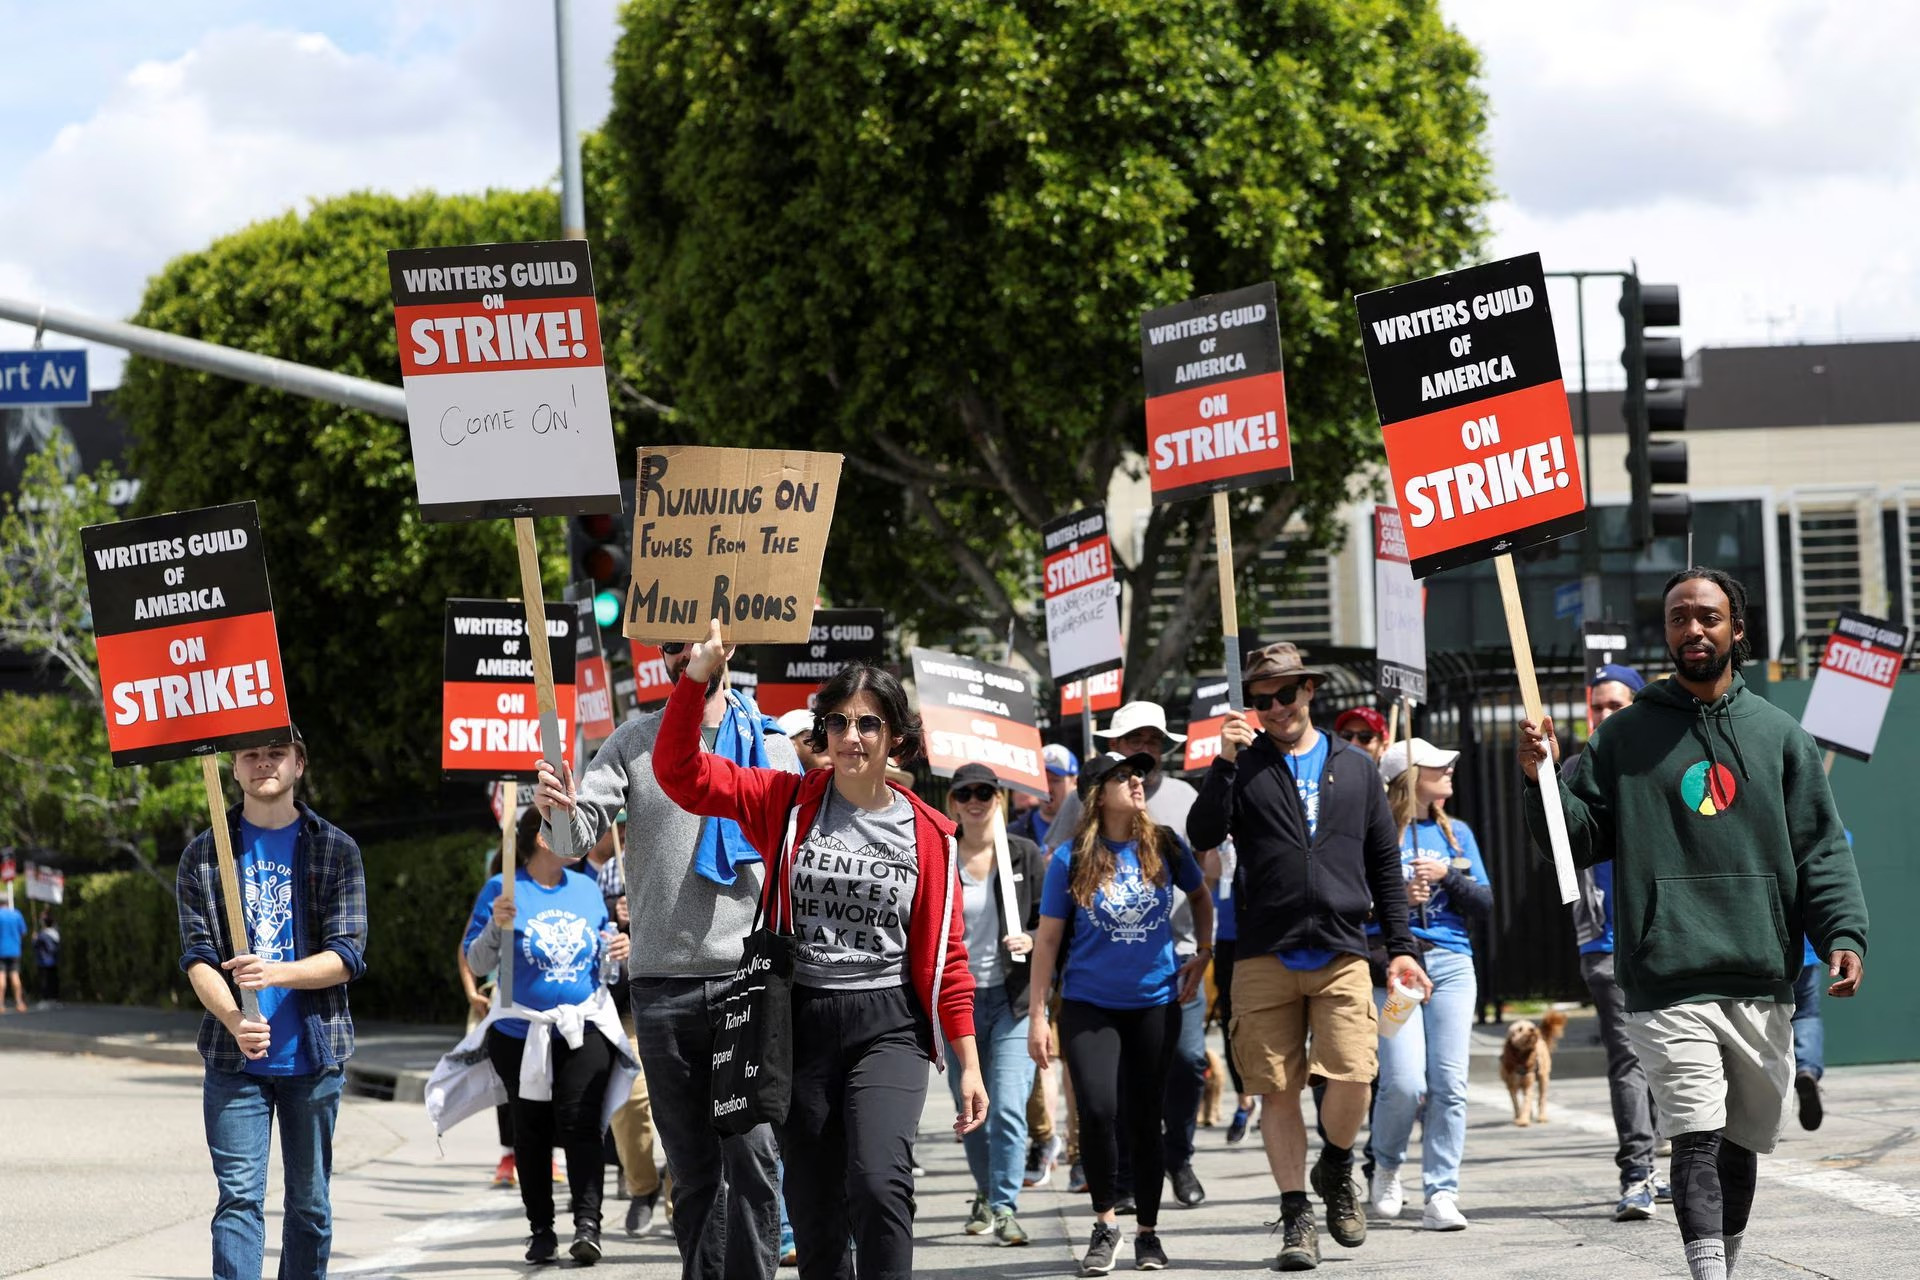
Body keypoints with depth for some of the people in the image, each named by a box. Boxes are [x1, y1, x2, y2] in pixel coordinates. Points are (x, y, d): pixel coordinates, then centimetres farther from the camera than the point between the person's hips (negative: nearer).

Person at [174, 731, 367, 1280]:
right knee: (239, 1196, -9)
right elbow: (198, 957, -1)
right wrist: (235, 1022, -20)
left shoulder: (336, 850, 5)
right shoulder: (205, 854, 7)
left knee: (310, 1202, 7)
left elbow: (346, 957, -3)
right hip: (234, 1056, -1)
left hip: (314, 1052, 1)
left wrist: (275, 972, -21)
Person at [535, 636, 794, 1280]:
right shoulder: (634, 742, 7)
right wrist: (561, 811, -26)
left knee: (751, 1152, -11)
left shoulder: (771, 743, 6)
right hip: (662, 985, 2)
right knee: (691, 1167, 8)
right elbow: (580, 832, -2)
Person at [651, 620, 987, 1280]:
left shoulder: (927, 833, 2)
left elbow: (946, 954, 5)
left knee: (879, 1184, -24)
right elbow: (680, 770, -7)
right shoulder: (787, 803, 2)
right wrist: (696, 675, -20)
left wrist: (968, 1062, 1)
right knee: (813, 1210, 8)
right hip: (801, 1025, 2)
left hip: (886, 1028, -2)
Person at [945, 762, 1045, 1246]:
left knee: (1008, 1107, -14)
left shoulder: (1025, 856, 2)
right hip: (957, 1000, 2)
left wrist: (1032, 942, -12)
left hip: (1013, 997, -2)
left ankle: (1005, 1208, -12)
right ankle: (986, 1196, 33)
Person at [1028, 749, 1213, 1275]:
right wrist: (1037, 1014, -3)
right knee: (1098, 1110, -16)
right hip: (1089, 1004, -2)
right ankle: (1105, 1223, 3)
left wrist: (1204, 953, 9)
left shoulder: (1164, 847, -1)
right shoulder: (1071, 859, -7)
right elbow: (1048, 938, -2)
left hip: (1155, 1001, 2)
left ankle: (1147, 1231, 21)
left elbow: (1200, 897, 19)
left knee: (1145, 1117, 7)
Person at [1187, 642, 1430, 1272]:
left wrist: (1401, 947, 11)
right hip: (1264, 956, 0)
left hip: (1342, 955, 0)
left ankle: (1336, 1168, 17)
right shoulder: (1243, 767, 9)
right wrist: (1225, 763, -15)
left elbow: (1385, 864, 16)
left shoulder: (1356, 767, 14)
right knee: (1278, 1089, 0)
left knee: (1352, 1079, -12)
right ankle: (1296, 1215, 10)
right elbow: (1202, 835, -6)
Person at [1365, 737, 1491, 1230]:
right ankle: (1385, 1167, 14)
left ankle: (1441, 1196, -1)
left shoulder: (1457, 834, 16)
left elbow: (1484, 907, 11)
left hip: (1451, 965, 4)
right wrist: (1396, 898, -14)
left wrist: (1447, 875, -4)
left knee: (1449, 1084, -5)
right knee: (1404, 1081, -14)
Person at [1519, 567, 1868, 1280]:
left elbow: (1821, 851, 9)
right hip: (1670, 986, -2)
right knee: (1697, 1140, -14)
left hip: (1762, 984, 3)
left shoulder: (1778, 734, 11)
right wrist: (1540, 781, -10)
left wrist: (1844, 934, -5)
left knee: (1741, 1146, 10)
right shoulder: (1626, 737, 8)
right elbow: (1580, 839, 8)